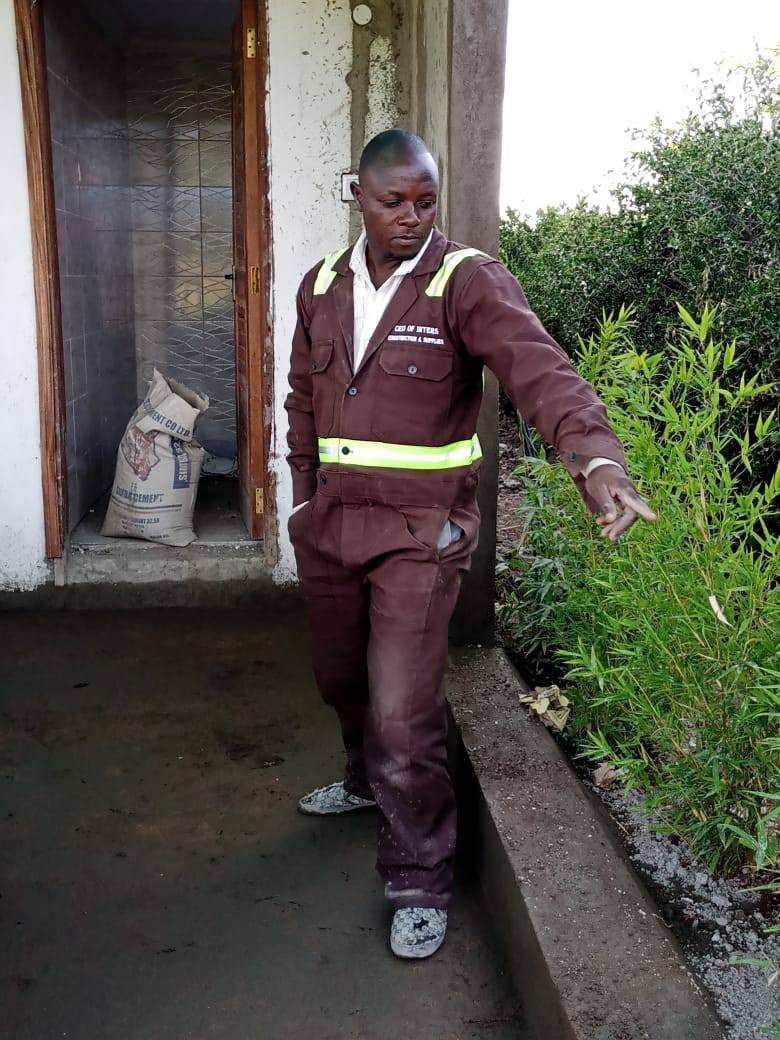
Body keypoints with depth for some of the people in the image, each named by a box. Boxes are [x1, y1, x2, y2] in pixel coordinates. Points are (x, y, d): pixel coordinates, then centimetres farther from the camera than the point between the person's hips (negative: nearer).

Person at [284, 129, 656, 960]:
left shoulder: (467, 282, -12)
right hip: (330, 523, 6)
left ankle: (419, 883, 16)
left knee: (404, 714, -5)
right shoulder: (321, 287, 6)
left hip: (420, 533, -6)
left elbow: (538, 368, -29)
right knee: (341, 679, 23)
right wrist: (304, 500, 13)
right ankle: (368, 782, 53)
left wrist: (597, 460, -46)